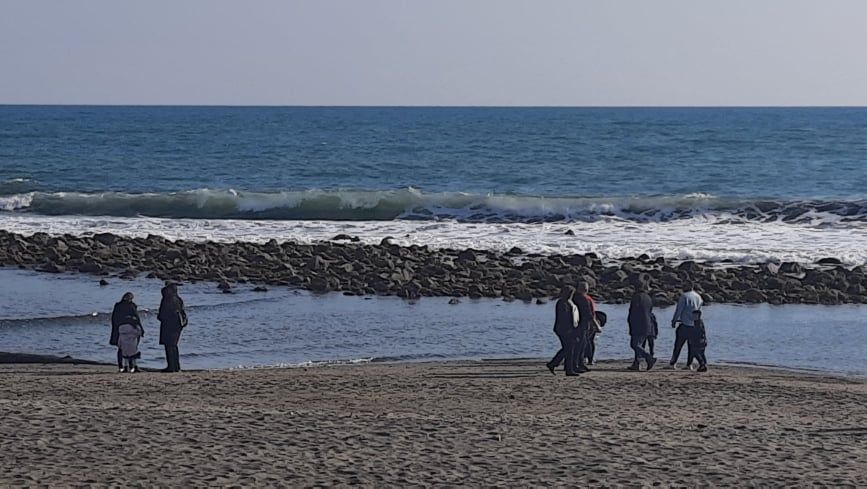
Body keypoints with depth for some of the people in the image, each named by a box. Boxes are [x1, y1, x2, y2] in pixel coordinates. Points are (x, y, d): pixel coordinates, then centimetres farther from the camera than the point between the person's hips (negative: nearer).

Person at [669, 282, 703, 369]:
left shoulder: (684, 296, -8)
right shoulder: (699, 297, 12)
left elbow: (679, 310, -10)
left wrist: (674, 321, -3)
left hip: (685, 324, -5)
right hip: (695, 325, 5)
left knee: (678, 345, 0)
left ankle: (673, 363, 1)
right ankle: (689, 364, 6)